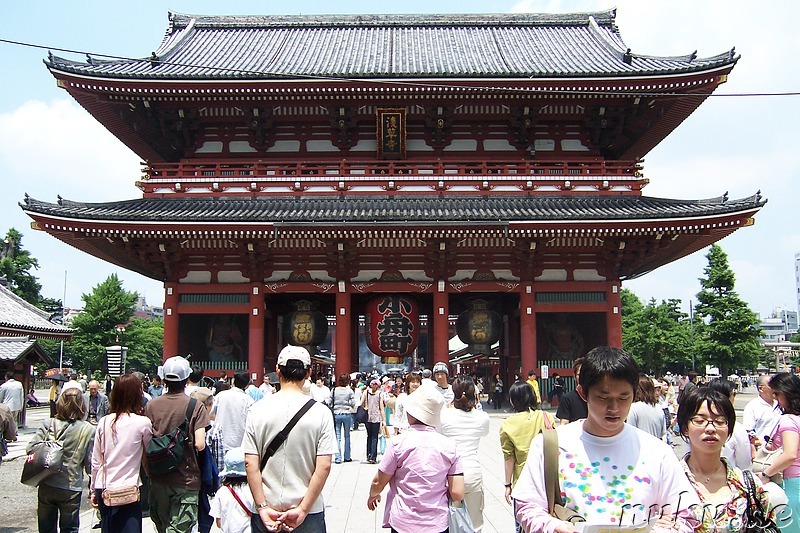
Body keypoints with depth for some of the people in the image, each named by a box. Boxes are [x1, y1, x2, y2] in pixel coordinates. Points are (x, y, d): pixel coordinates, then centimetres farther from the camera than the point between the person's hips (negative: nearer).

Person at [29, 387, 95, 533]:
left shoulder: (48, 424, -8)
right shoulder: (88, 430, -12)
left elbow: (31, 448, -11)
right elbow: (90, 464, -9)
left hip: (46, 485, 2)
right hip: (71, 488, -2)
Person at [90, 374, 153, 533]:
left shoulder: (104, 422, 1)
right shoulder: (143, 423, -11)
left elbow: (95, 462, 8)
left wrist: (93, 491, 17)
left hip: (104, 490, 5)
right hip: (129, 490, -4)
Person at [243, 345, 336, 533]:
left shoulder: (258, 410, -5)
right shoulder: (320, 412, -9)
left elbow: (250, 463, -7)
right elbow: (324, 466, -13)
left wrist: (263, 507, -5)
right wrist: (303, 510, -9)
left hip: (266, 511, 1)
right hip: (309, 514, -1)